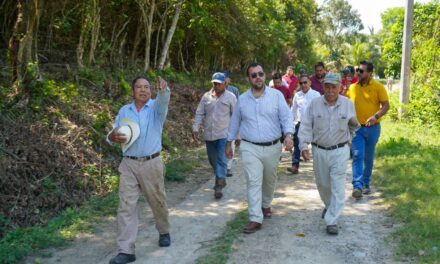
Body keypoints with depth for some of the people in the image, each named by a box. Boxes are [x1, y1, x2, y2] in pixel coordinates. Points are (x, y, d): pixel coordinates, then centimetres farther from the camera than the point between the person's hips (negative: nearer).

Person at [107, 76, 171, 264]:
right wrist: (113, 137, -14)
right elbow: (112, 134, 11)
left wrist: (163, 90, -50)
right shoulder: (124, 111, 8)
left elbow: (163, 100, -26)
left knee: (158, 202, 14)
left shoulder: (156, 107, -2)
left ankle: (164, 232, 40)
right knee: (126, 206, -3)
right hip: (129, 164, 2)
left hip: (151, 164, -2)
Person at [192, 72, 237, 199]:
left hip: (224, 134, -4)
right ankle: (221, 180, 32)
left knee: (221, 160, -8)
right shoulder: (206, 96, 7)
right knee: (213, 160, 14)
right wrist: (195, 128, -1)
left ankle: (219, 186, -5)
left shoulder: (230, 97, -1)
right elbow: (200, 113, 9)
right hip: (209, 134, 4)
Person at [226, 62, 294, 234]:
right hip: (250, 148, 0)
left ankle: (266, 205, 43)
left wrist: (288, 135, -24)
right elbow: (235, 122, 13)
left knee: (269, 180, 17)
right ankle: (255, 219, -7)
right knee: (254, 182, -8)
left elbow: (286, 117, -6)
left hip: (273, 147, 1)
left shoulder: (276, 95, -2)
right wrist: (229, 143, 16)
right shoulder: (242, 99, 4)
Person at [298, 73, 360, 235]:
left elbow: (354, 126, 14)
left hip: (340, 151, -1)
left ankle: (332, 221, 0)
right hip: (319, 151, 1)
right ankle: (329, 206, 45)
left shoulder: (348, 104, -3)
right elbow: (306, 126, -7)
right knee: (322, 184, 16)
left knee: (337, 186, -5)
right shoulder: (315, 104, -5)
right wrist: (304, 146, -17)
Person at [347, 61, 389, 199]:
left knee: (368, 158, 12)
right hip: (356, 127, 1)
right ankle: (357, 186, -13)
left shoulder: (378, 87, -6)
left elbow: (386, 105, -9)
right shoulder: (352, 87, 2)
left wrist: (375, 116, -26)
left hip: (372, 128, -1)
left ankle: (366, 184, 27)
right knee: (357, 156, -10)